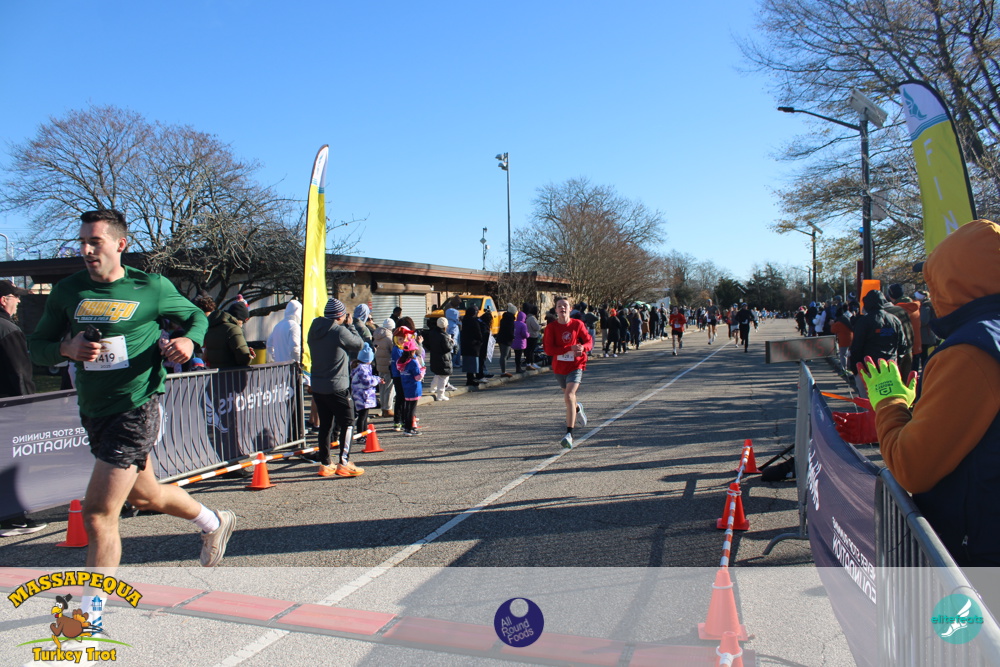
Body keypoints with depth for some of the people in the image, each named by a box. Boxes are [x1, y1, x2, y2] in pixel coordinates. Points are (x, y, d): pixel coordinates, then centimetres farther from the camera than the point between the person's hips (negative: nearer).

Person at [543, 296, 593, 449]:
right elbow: (548, 349, -15)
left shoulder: (578, 324, -4)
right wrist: (570, 348, -25)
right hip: (559, 367, 3)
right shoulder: (551, 327, -6)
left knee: (569, 396, -21)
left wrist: (583, 347, -21)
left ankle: (569, 434, -21)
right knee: (568, 395, 20)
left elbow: (589, 341, 4)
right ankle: (578, 408, 59)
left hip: (575, 366, -3)